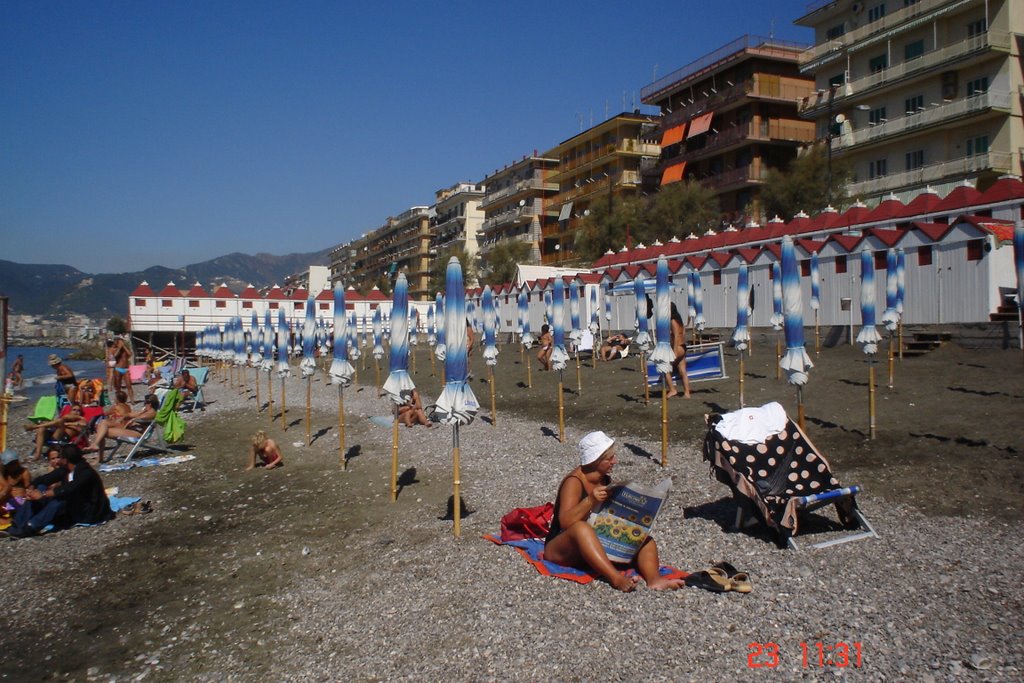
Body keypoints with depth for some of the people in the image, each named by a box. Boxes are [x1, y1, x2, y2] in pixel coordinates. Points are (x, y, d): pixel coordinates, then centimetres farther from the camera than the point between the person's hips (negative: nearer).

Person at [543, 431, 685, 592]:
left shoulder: (605, 479, 6)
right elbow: (565, 522, -30)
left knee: (643, 537, -10)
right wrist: (590, 501, -43)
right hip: (564, 549, -7)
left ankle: (654, 579, -37)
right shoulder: (574, 482, -17)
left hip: (599, 545, 7)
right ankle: (617, 579, -51)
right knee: (581, 528, -39)